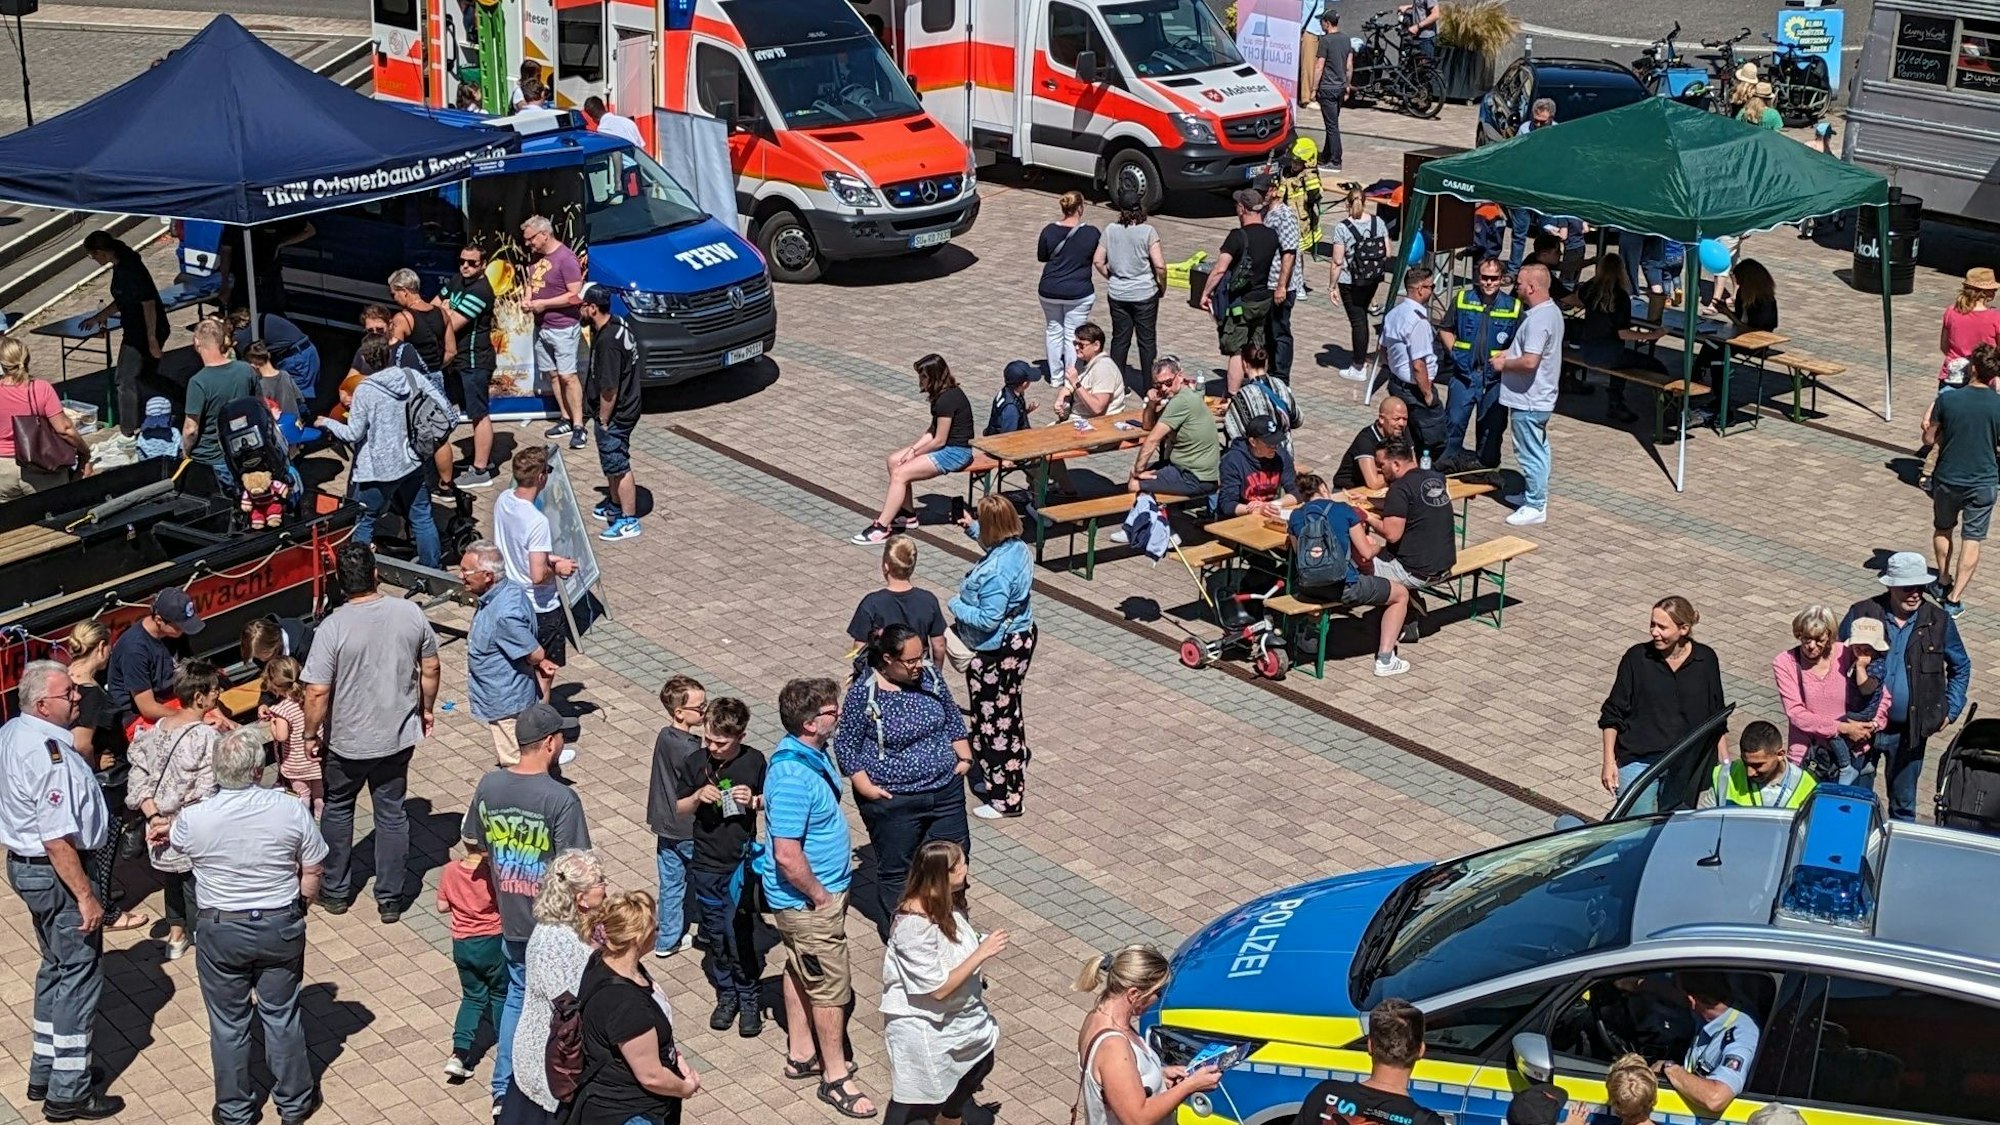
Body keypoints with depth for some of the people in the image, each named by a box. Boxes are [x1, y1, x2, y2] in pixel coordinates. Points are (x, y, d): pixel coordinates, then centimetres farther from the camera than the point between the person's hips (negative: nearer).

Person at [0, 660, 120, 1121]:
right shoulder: (48, 754, -28)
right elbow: (58, 839, -28)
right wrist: (85, 896, -23)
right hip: (56, 874, -10)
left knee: (56, 968, 23)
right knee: (79, 976, 1)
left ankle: (46, 1071, 34)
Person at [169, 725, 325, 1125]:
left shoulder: (193, 818, -19)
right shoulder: (291, 811, -18)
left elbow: (177, 842, 7)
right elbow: (312, 874, -6)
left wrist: (165, 829, 31)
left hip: (221, 931, -1)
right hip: (281, 927, 1)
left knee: (228, 1024, 16)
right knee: (282, 1016, 18)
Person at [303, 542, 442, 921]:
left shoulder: (333, 627, -22)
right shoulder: (410, 613, -11)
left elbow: (317, 692, -20)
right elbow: (430, 668, 1)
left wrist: (311, 734, -4)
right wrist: (427, 708, 18)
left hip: (346, 741, -2)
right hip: (399, 734, 3)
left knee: (338, 810, 20)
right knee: (392, 813, 16)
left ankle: (336, 892, 31)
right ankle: (390, 899, 23)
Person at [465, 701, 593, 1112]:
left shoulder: (489, 785, -7)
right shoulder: (562, 799, -24)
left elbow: (469, 838, 9)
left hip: (511, 921, 5)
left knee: (517, 997, 23)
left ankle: (504, 1091, 28)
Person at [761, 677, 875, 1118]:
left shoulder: (813, 753, -1)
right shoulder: (792, 777, -32)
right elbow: (787, 856, -32)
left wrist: (828, 888, 14)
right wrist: (820, 896, -18)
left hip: (818, 890, 9)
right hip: (805, 899, -9)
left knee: (801, 972, 22)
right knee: (832, 984, 3)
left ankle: (801, 1054, 38)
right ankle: (836, 1077, 17)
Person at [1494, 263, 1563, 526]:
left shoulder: (1538, 319, -25)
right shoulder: (1551, 310, 8)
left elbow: (1530, 362, -31)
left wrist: (1503, 364, -14)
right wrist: (1510, 352, 10)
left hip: (1528, 400, -11)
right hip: (1539, 397, 11)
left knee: (1531, 453, -1)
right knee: (1537, 450, 21)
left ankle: (1535, 506, 6)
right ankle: (1533, 494, 33)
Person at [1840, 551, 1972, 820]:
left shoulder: (1938, 622, -4)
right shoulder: (1861, 614, -8)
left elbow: (1961, 667, 12)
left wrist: (1951, 710, 3)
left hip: (1910, 731, 1)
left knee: (1904, 804, 15)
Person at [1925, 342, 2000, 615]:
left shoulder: (1947, 400, -14)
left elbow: (1929, 439, -4)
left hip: (1947, 478, 1)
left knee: (1942, 529, 24)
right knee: (1972, 539, 6)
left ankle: (1944, 580, 37)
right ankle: (1954, 598, 2)